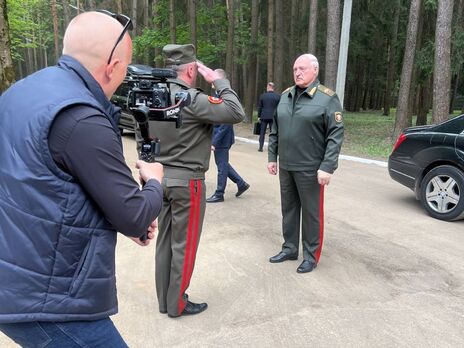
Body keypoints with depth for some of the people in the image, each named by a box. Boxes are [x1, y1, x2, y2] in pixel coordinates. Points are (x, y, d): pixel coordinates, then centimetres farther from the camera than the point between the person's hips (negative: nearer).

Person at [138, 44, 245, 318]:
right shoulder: (191, 99, -19)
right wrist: (219, 81, -8)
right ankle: (178, 304, 20)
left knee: (165, 240, 17)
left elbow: (141, 141, 11)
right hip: (187, 182, -7)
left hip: (161, 178, 8)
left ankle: (164, 299, 30)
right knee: (184, 245, 6)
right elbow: (236, 113, -19)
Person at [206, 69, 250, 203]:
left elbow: (225, 124, -23)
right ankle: (241, 183, 31)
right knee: (223, 164, 19)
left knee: (222, 166, 4)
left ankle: (219, 194, 19)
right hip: (219, 137, 9)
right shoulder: (218, 94, 9)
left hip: (222, 139, -9)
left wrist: (214, 141, -22)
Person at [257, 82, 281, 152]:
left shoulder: (262, 96, -1)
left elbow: (260, 107, 2)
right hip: (273, 117, 0)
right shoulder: (278, 96, -2)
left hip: (264, 116, 0)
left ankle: (260, 147, 7)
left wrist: (259, 116, 10)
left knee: (262, 132, 8)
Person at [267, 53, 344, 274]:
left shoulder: (327, 98, -8)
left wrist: (327, 167, -17)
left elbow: (335, 136, -12)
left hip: (310, 169, -6)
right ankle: (289, 248, 32)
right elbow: (275, 130, 15)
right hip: (285, 167, 6)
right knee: (288, 209, 16)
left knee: (311, 213, 5)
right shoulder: (286, 96, 10)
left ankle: (311, 255, 21)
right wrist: (272, 157, 12)